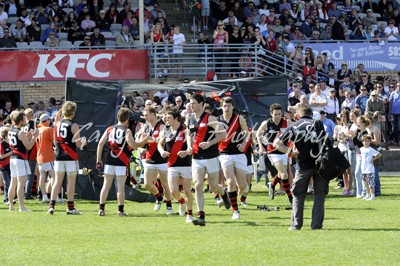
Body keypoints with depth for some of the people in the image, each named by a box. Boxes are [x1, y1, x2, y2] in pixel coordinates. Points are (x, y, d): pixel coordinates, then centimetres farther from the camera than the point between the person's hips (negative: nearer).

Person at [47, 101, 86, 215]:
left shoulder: (57, 124, 6)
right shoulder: (73, 125, -9)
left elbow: (55, 141, 13)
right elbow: (78, 144, -9)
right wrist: (83, 142, 11)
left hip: (59, 155, 4)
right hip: (71, 156, -4)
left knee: (57, 181, 6)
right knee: (71, 181, 2)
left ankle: (51, 205, -3)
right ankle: (70, 207, 4)